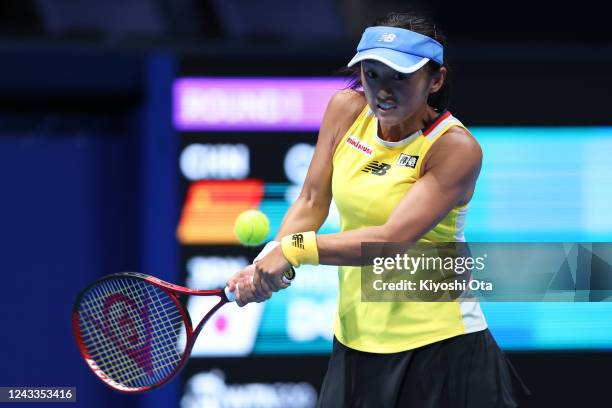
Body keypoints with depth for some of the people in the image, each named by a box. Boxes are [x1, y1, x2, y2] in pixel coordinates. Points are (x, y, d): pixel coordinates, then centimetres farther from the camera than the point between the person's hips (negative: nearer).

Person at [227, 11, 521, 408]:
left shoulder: (456, 148, -18)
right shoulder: (347, 110, 0)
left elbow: (392, 239, -27)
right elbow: (312, 202, 3)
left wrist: (295, 249, -31)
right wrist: (265, 263, -14)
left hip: (435, 346, -5)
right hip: (354, 336, 5)